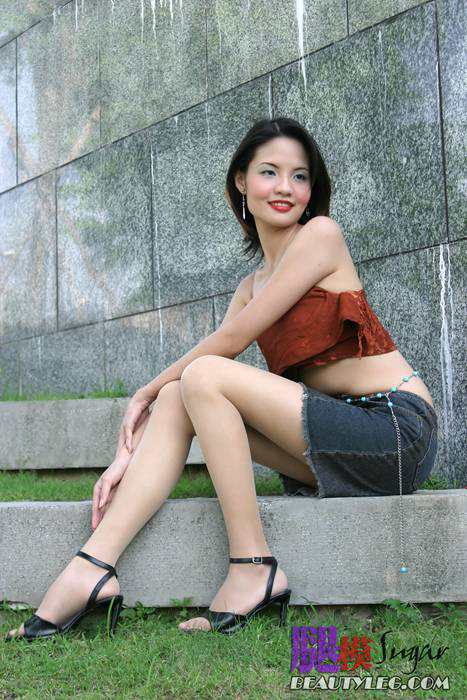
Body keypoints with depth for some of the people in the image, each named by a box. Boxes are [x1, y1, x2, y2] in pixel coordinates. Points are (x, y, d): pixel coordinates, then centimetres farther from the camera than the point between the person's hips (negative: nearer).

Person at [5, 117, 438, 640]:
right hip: (342, 431, 7)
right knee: (177, 395, -6)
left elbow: (231, 339, -7)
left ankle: (254, 568, -17)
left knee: (204, 377, -19)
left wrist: (146, 392, 4)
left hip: (396, 427, -7)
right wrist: (129, 454, -3)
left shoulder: (321, 234, -5)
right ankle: (92, 567, -15)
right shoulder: (251, 287, 17)